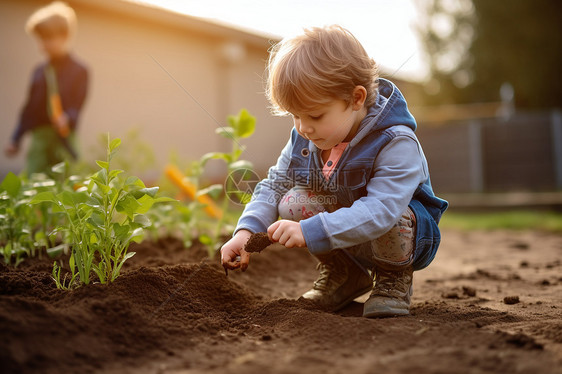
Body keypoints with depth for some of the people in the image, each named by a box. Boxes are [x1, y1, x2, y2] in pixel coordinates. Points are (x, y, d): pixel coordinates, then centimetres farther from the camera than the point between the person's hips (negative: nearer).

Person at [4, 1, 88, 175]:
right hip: (38, 139, 4)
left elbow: (77, 105, -7)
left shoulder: (79, 71, 5)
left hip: (63, 139, -4)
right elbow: (29, 108, 19)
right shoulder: (39, 72, 19)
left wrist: (68, 120, -29)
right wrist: (15, 140, 15)